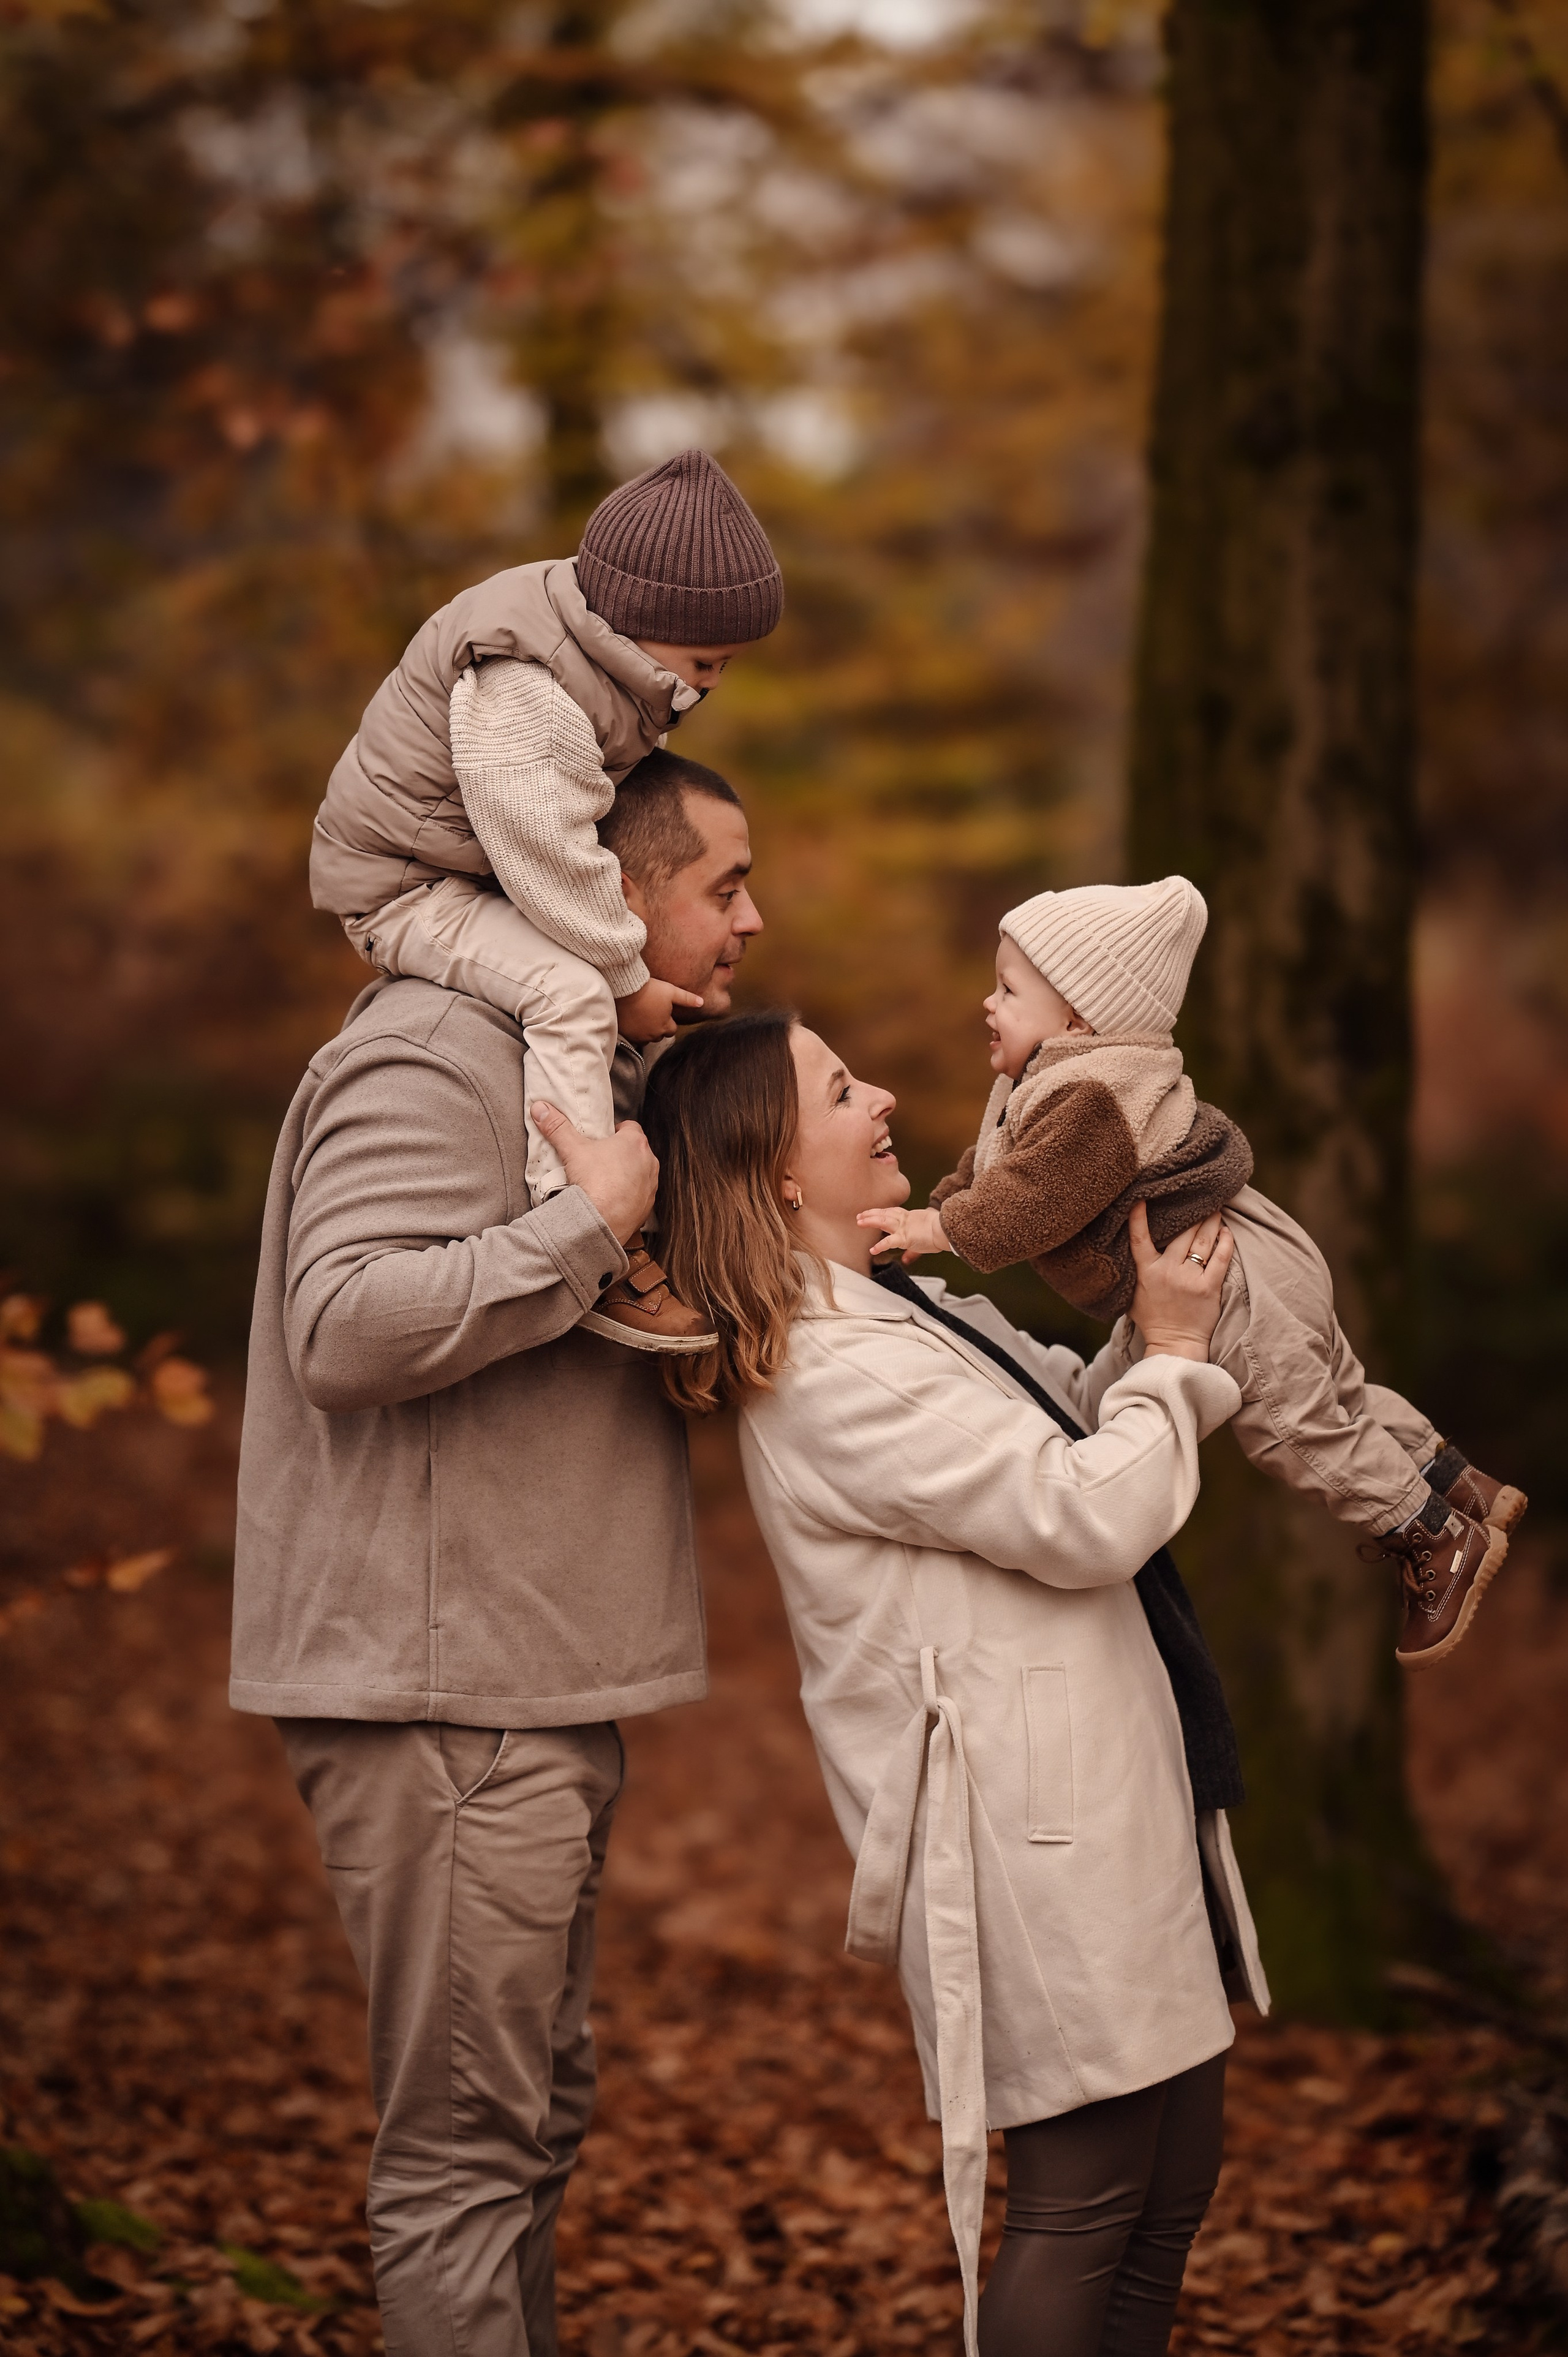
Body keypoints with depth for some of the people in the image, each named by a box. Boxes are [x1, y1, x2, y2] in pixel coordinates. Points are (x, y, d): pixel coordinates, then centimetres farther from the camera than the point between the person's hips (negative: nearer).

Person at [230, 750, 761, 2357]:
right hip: (438, 1693, -10)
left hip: (531, 1685, 10)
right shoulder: (430, 1055, -14)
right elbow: (349, 1325, -27)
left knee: (532, 2112, 18)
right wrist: (594, 1218, -22)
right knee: (464, 2146, -6)